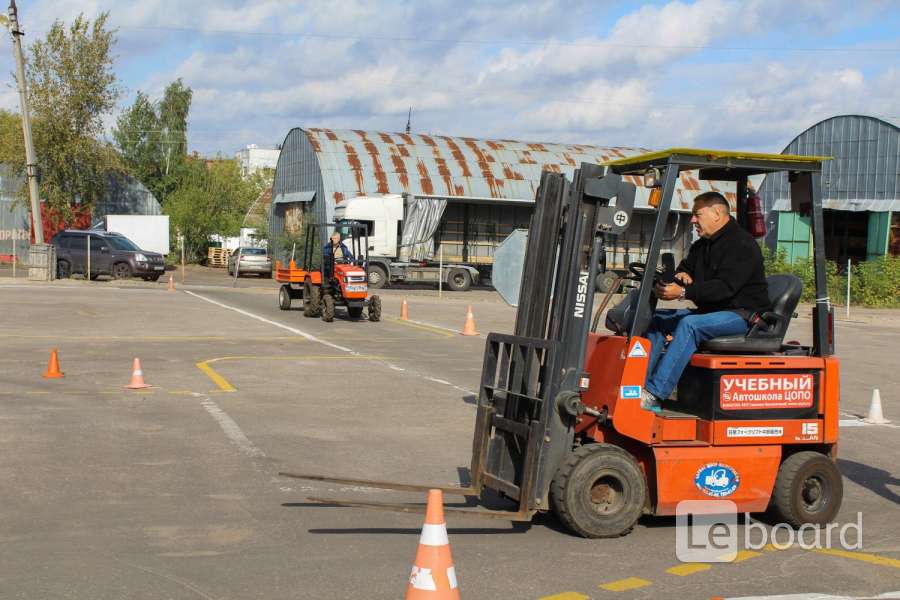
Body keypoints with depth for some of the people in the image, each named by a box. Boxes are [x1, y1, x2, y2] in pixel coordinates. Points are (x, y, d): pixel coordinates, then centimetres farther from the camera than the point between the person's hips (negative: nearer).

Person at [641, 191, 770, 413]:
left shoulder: (742, 245, -14)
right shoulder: (702, 246, 16)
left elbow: (725, 287, -25)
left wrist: (683, 292, -32)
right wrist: (680, 276, -1)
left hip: (743, 315, -10)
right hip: (710, 311, 10)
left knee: (690, 324, -33)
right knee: (656, 318, -3)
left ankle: (654, 394, -38)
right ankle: (640, 384, -13)